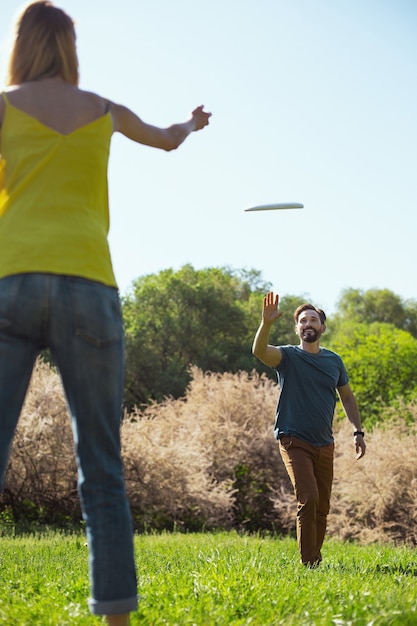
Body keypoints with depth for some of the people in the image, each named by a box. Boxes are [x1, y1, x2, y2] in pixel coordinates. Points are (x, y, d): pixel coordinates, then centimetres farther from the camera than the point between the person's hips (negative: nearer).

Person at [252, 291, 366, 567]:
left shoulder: (334, 360, 8)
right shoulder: (288, 356, -4)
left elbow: (347, 396, 19)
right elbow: (259, 350, -25)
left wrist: (358, 432, 12)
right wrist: (266, 323, -41)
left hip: (325, 444, 5)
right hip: (295, 441, -5)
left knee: (322, 508, 9)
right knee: (308, 499, -18)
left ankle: (316, 561, 22)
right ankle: (308, 565, -10)